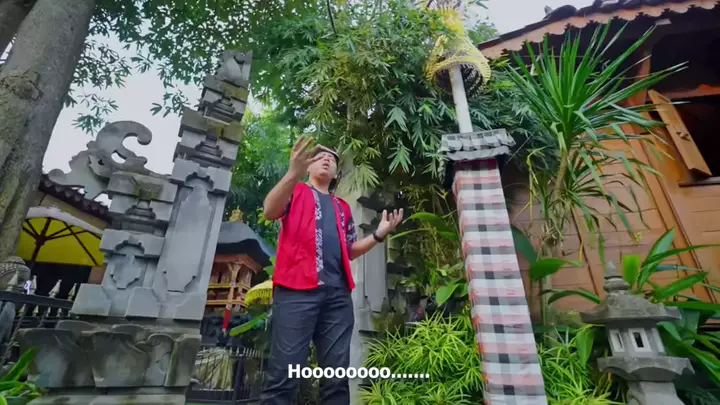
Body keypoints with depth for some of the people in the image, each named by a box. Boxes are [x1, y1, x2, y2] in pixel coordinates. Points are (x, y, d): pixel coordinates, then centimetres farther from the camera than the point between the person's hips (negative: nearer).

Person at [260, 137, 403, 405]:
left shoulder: (343, 208, 26)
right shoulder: (295, 191, 15)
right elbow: (269, 211, -7)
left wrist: (379, 235, 8)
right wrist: (294, 172, -22)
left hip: (338, 293, 5)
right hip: (297, 288, -4)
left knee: (338, 376, 4)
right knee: (284, 372, -7)